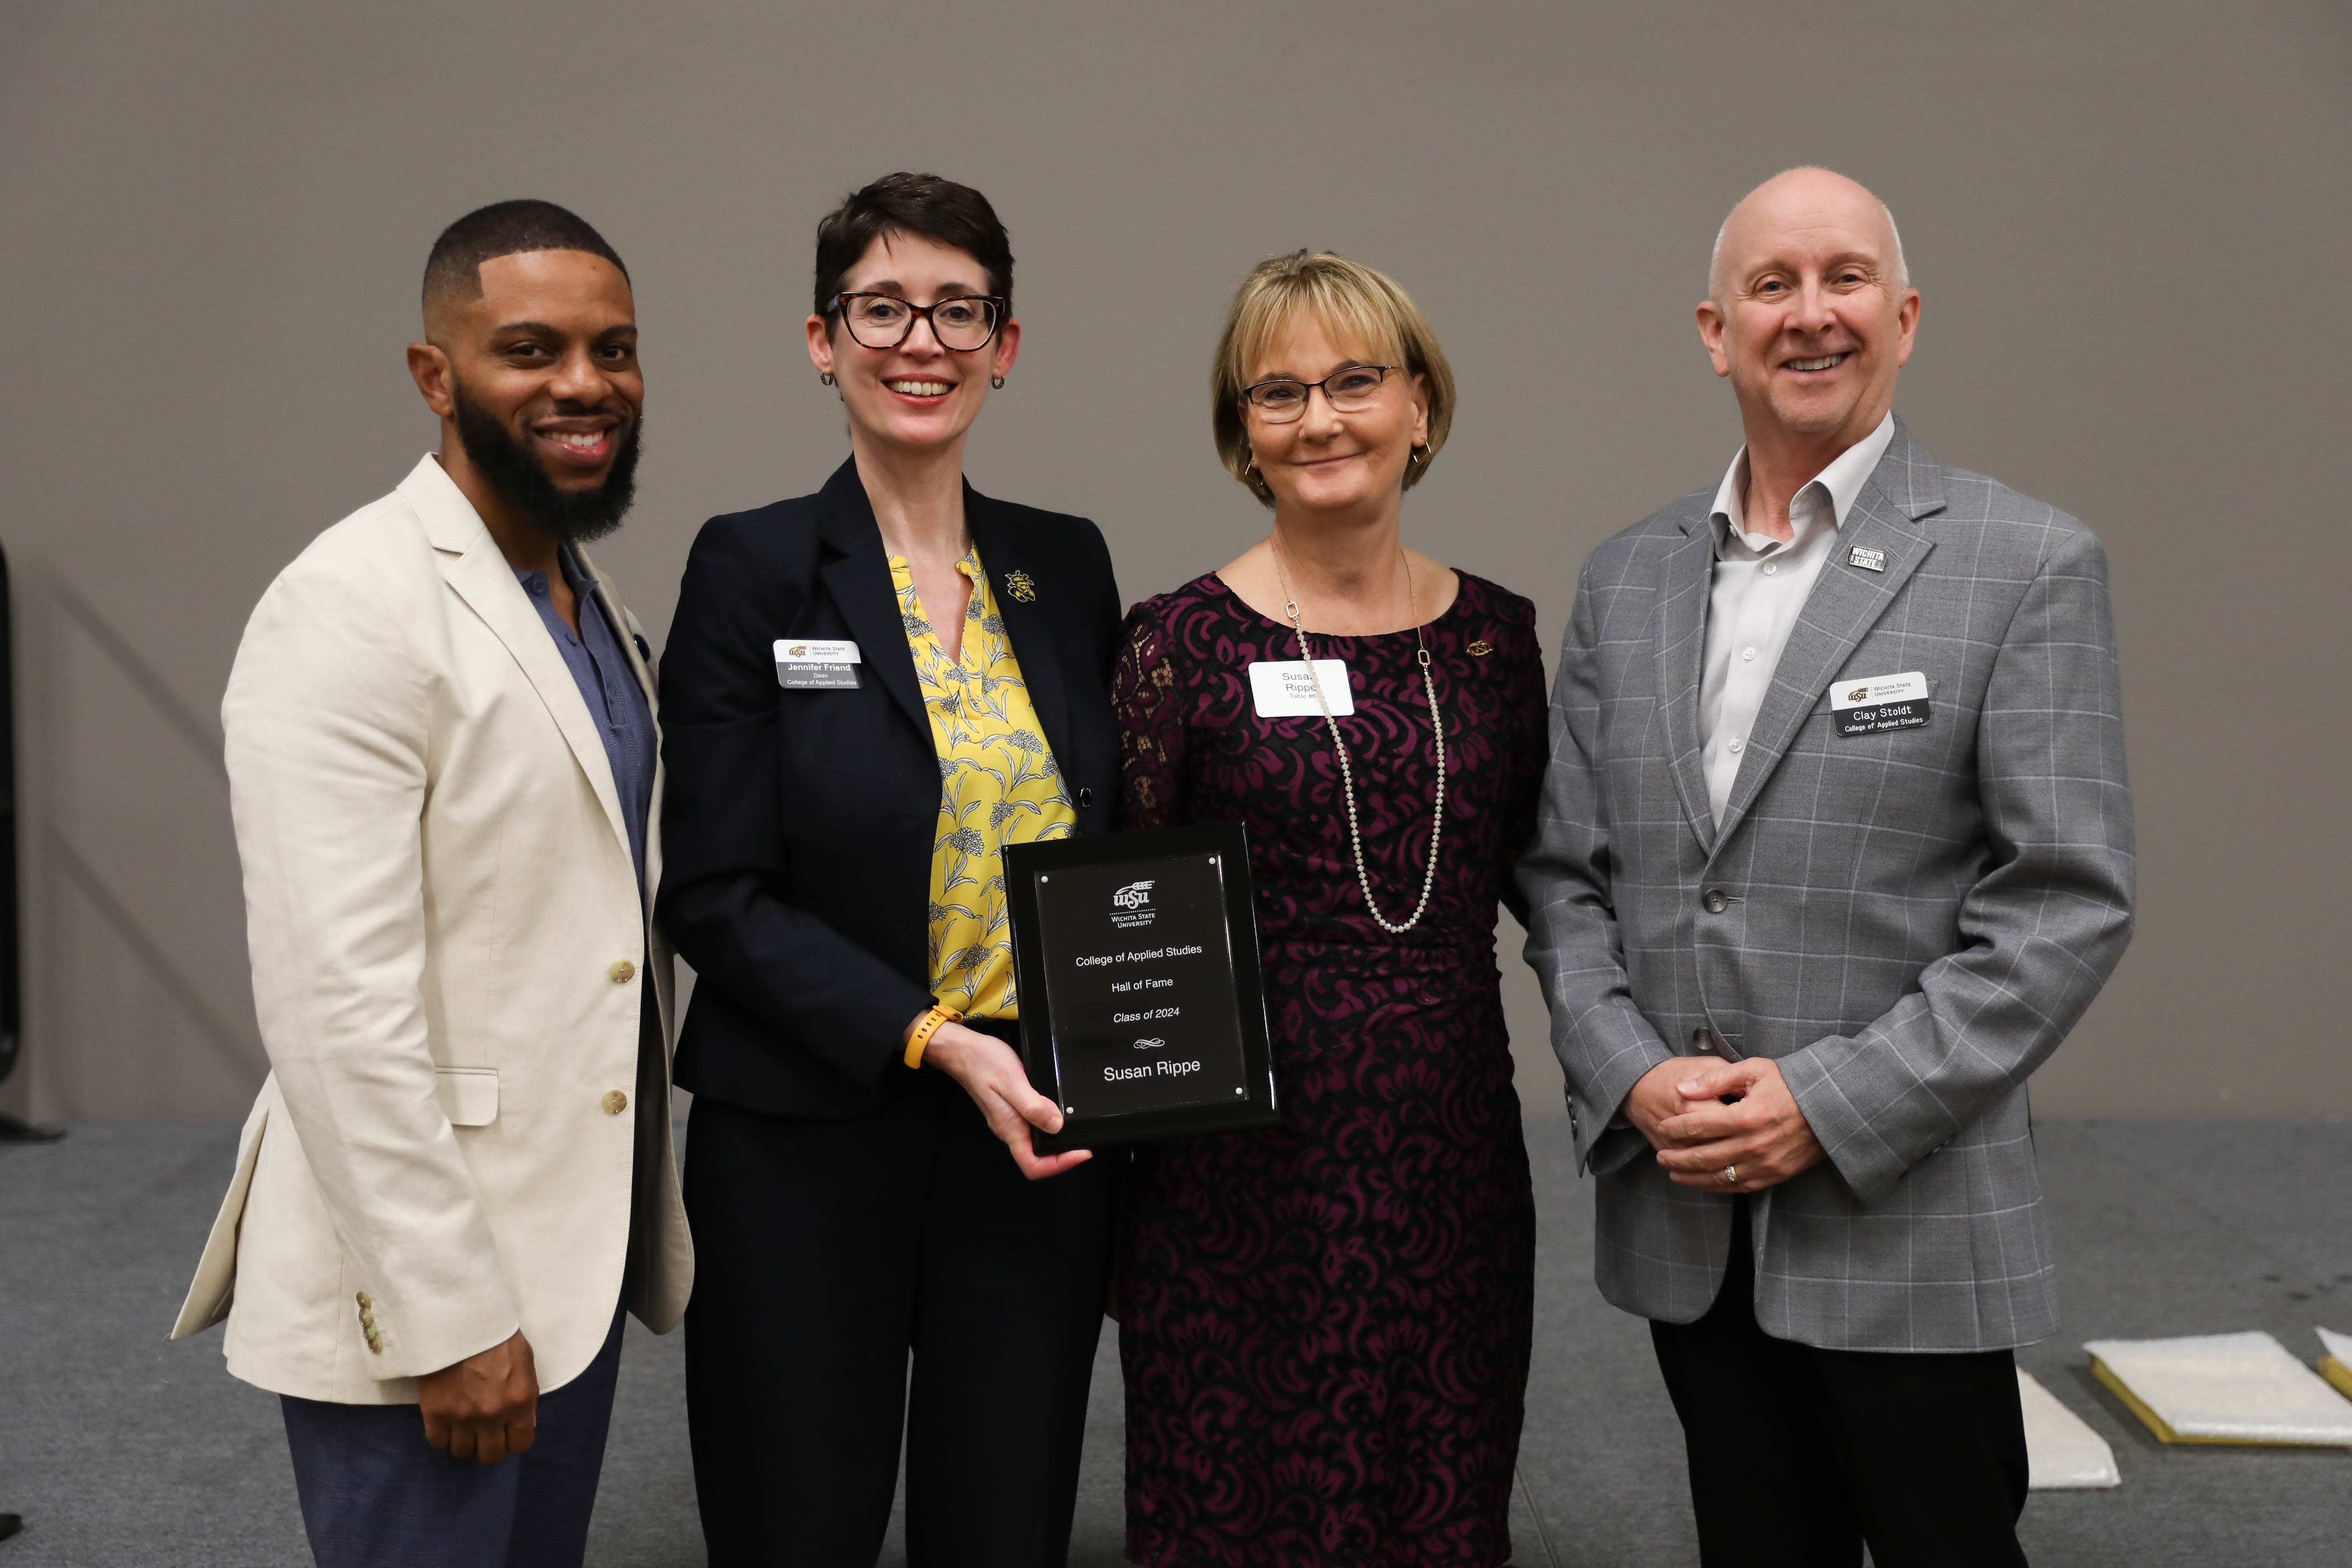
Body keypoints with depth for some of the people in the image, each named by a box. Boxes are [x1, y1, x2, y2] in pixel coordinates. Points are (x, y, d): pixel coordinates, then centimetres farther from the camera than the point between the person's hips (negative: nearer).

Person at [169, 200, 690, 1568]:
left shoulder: (594, 597, 11)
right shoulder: (350, 609, -16)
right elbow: (335, 1001, -22)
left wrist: (641, 1218, 15)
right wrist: (448, 1317, -21)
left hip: (579, 1246, 8)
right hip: (425, 1291, -8)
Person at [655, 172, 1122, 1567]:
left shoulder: (1067, 565, 7)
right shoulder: (754, 569, -5)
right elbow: (716, 894, -9)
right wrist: (932, 1040, -18)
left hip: (1039, 1132, 4)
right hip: (807, 1138, -3)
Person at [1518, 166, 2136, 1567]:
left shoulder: (2029, 565, -5)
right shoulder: (1628, 578, 9)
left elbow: (2069, 900, -11)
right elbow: (1566, 875, 8)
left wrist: (1833, 1107, -17)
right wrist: (1635, 1079, -8)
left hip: (1908, 1229, -4)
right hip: (1685, 1223, 4)